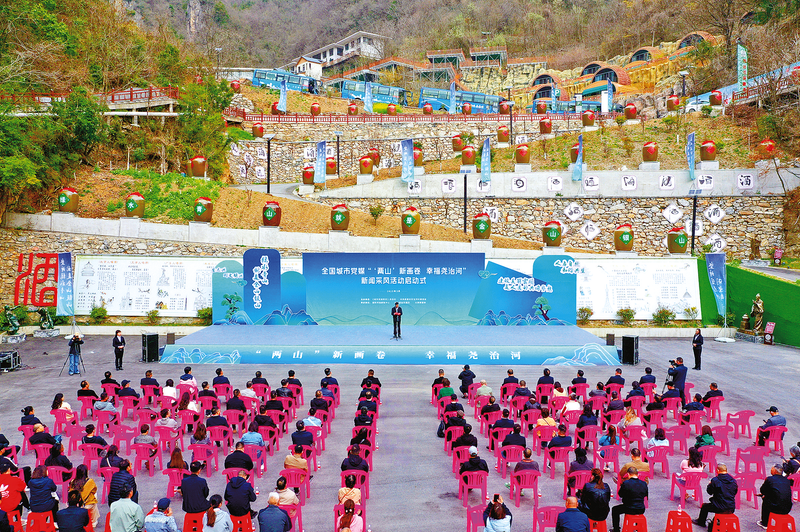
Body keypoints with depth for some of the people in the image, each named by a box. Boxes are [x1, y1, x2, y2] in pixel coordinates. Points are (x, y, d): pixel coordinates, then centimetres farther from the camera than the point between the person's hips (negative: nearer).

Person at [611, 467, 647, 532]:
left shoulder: (626, 483, -18)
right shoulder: (644, 484, -4)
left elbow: (620, 494, -5)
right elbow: (645, 495, 12)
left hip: (629, 510, -4)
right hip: (641, 510, 4)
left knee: (615, 510, 22)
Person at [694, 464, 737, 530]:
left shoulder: (715, 480, -15)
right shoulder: (733, 480, 0)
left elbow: (709, 492, -3)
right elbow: (735, 492, 13)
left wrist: (710, 484, 17)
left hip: (720, 508, -5)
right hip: (731, 508, 5)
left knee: (704, 507, 22)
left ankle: (701, 522, 45)